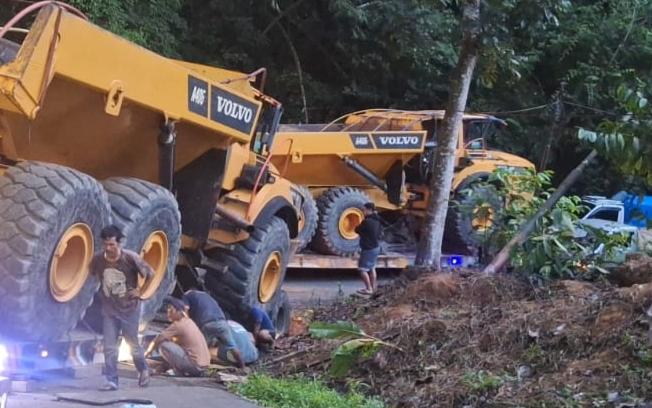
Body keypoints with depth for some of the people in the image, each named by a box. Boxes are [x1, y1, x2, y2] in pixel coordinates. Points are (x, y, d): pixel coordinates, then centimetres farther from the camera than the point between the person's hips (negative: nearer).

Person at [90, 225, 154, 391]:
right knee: (109, 346, -2)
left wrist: (141, 292, -6)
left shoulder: (131, 258, -21)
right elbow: (94, 274, 11)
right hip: (109, 308, 2)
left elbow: (150, 274, -7)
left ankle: (143, 370, 36)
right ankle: (111, 380, 6)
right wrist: (103, 290, 6)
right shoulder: (97, 259, -13)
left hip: (129, 308, -2)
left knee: (133, 343, 11)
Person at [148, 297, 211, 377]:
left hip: (194, 366, -9)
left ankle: (180, 373, -2)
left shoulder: (178, 325, -12)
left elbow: (159, 339, -11)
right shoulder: (189, 322, 14)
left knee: (163, 345, -9)